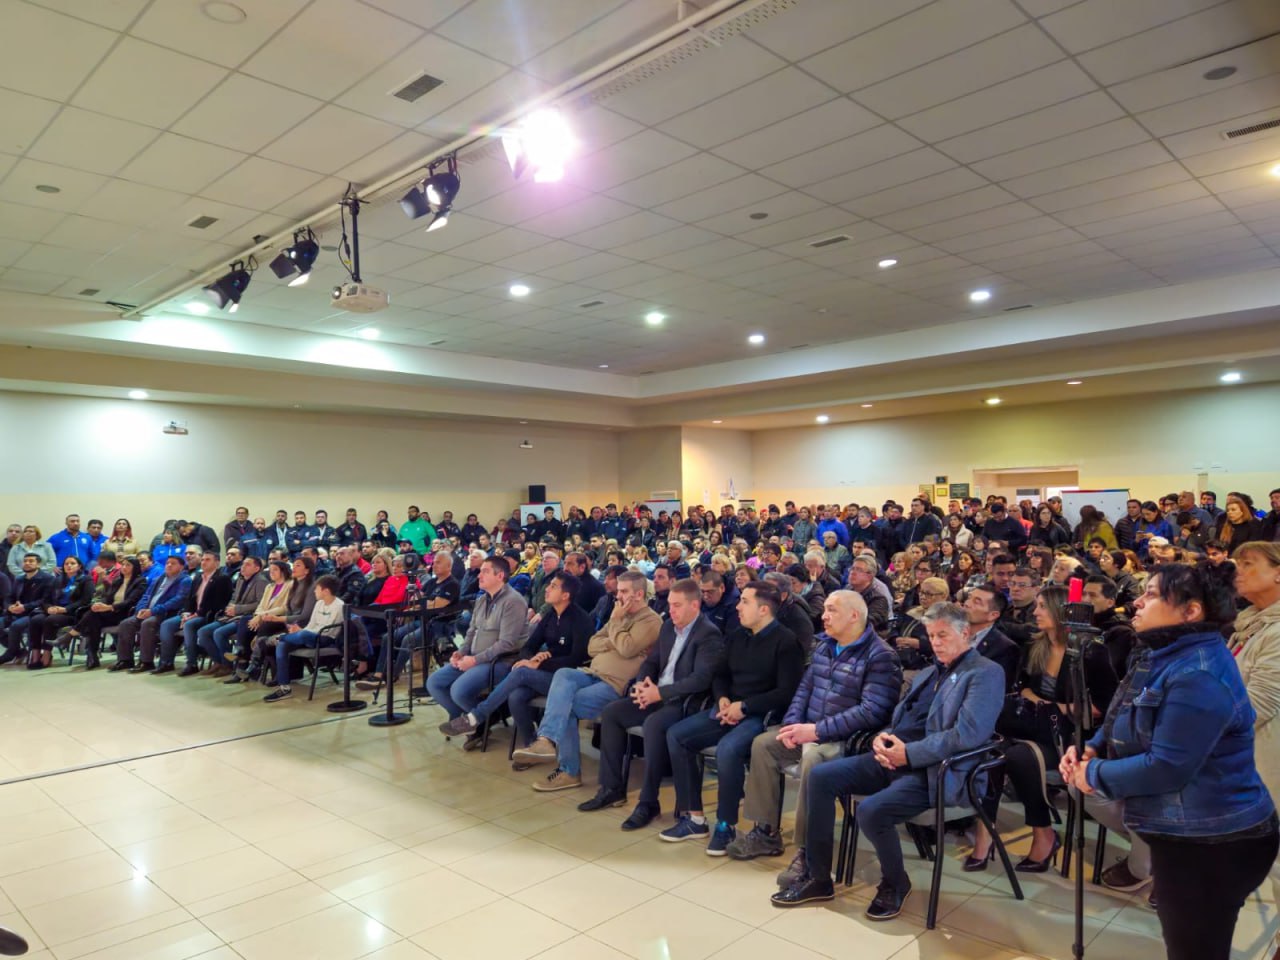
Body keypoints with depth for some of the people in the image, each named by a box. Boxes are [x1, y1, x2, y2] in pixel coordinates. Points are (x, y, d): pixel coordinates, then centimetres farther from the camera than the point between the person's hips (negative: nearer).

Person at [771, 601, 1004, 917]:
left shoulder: (986, 673, -5)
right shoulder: (929, 673, 22)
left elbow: (968, 734, -19)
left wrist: (909, 754, -19)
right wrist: (883, 737, 0)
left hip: (935, 769, -8)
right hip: (897, 757, 9)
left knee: (871, 811, -30)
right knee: (821, 776, -6)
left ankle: (895, 884, 2)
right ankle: (817, 877, 5)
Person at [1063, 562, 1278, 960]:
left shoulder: (1199, 675, -27)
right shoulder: (1168, 658, 8)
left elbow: (1166, 767, -29)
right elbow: (1128, 724, 14)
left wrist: (1094, 775, -17)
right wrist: (1091, 750, -4)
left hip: (1213, 842, -10)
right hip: (1183, 835, 10)